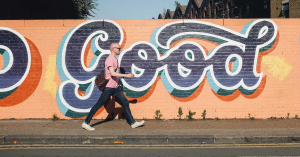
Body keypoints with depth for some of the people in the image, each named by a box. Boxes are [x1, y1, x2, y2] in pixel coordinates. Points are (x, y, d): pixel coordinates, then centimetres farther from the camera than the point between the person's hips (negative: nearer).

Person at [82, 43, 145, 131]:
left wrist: (118, 84, 22)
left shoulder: (115, 59, 15)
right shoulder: (110, 59, -15)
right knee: (99, 105, -2)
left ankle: (132, 123, 13)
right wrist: (126, 75, -23)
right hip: (109, 87, -9)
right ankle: (86, 123, 9)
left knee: (125, 103, 7)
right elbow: (112, 73, -25)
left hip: (116, 87, 9)